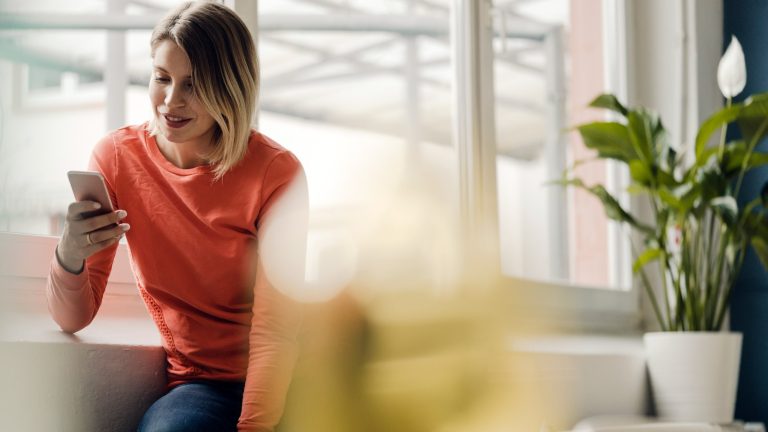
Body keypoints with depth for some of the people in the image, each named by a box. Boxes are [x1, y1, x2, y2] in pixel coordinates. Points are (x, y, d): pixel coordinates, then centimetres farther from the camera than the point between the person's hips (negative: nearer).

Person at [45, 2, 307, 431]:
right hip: (183, 377, 3)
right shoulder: (118, 155, -4)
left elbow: (275, 331, -16)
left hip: (252, 384, -3)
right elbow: (73, 318, -4)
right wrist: (70, 255, -25)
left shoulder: (275, 173, -14)